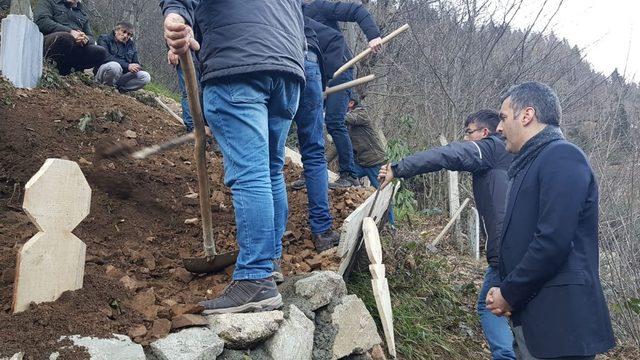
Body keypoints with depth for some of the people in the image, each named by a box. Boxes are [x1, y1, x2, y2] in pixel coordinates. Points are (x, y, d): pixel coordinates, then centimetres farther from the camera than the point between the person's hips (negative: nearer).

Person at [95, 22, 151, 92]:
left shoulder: (131, 45, 15)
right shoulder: (104, 39, -1)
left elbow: (136, 63, 12)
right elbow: (106, 57, -19)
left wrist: (136, 67, -15)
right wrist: (127, 66, -27)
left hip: (123, 75, 5)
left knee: (146, 77, -17)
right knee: (115, 65, -38)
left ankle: (118, 87, -21)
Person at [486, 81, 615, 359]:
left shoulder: (562, 157, -13)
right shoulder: (530, 164, 17)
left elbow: (552, 241, -23)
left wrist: (509, 294, -12)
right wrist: (506, 291, 2)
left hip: (559, 318, -9)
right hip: (530, 315, 9)